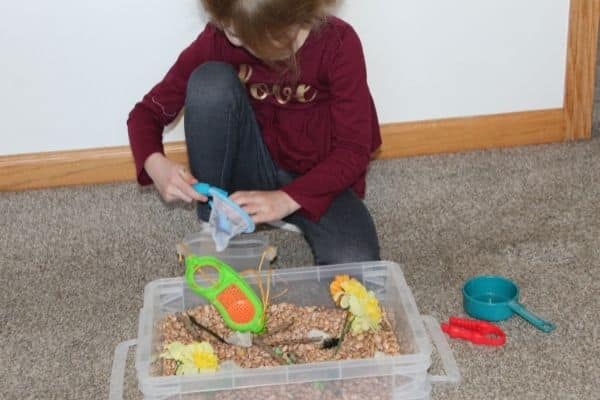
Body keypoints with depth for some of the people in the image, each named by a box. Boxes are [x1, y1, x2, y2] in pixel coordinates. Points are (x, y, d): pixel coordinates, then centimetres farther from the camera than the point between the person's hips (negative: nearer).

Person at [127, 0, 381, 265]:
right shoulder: (219, 39, -16)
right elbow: (147, 112, -7)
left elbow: (354, 150, -19)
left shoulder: (338, 43, -21)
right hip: (249, 169, 2)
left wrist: (287, 199, -32)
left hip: (315, 178, -2)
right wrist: (156, 164, -29)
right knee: (211, 79, -27)